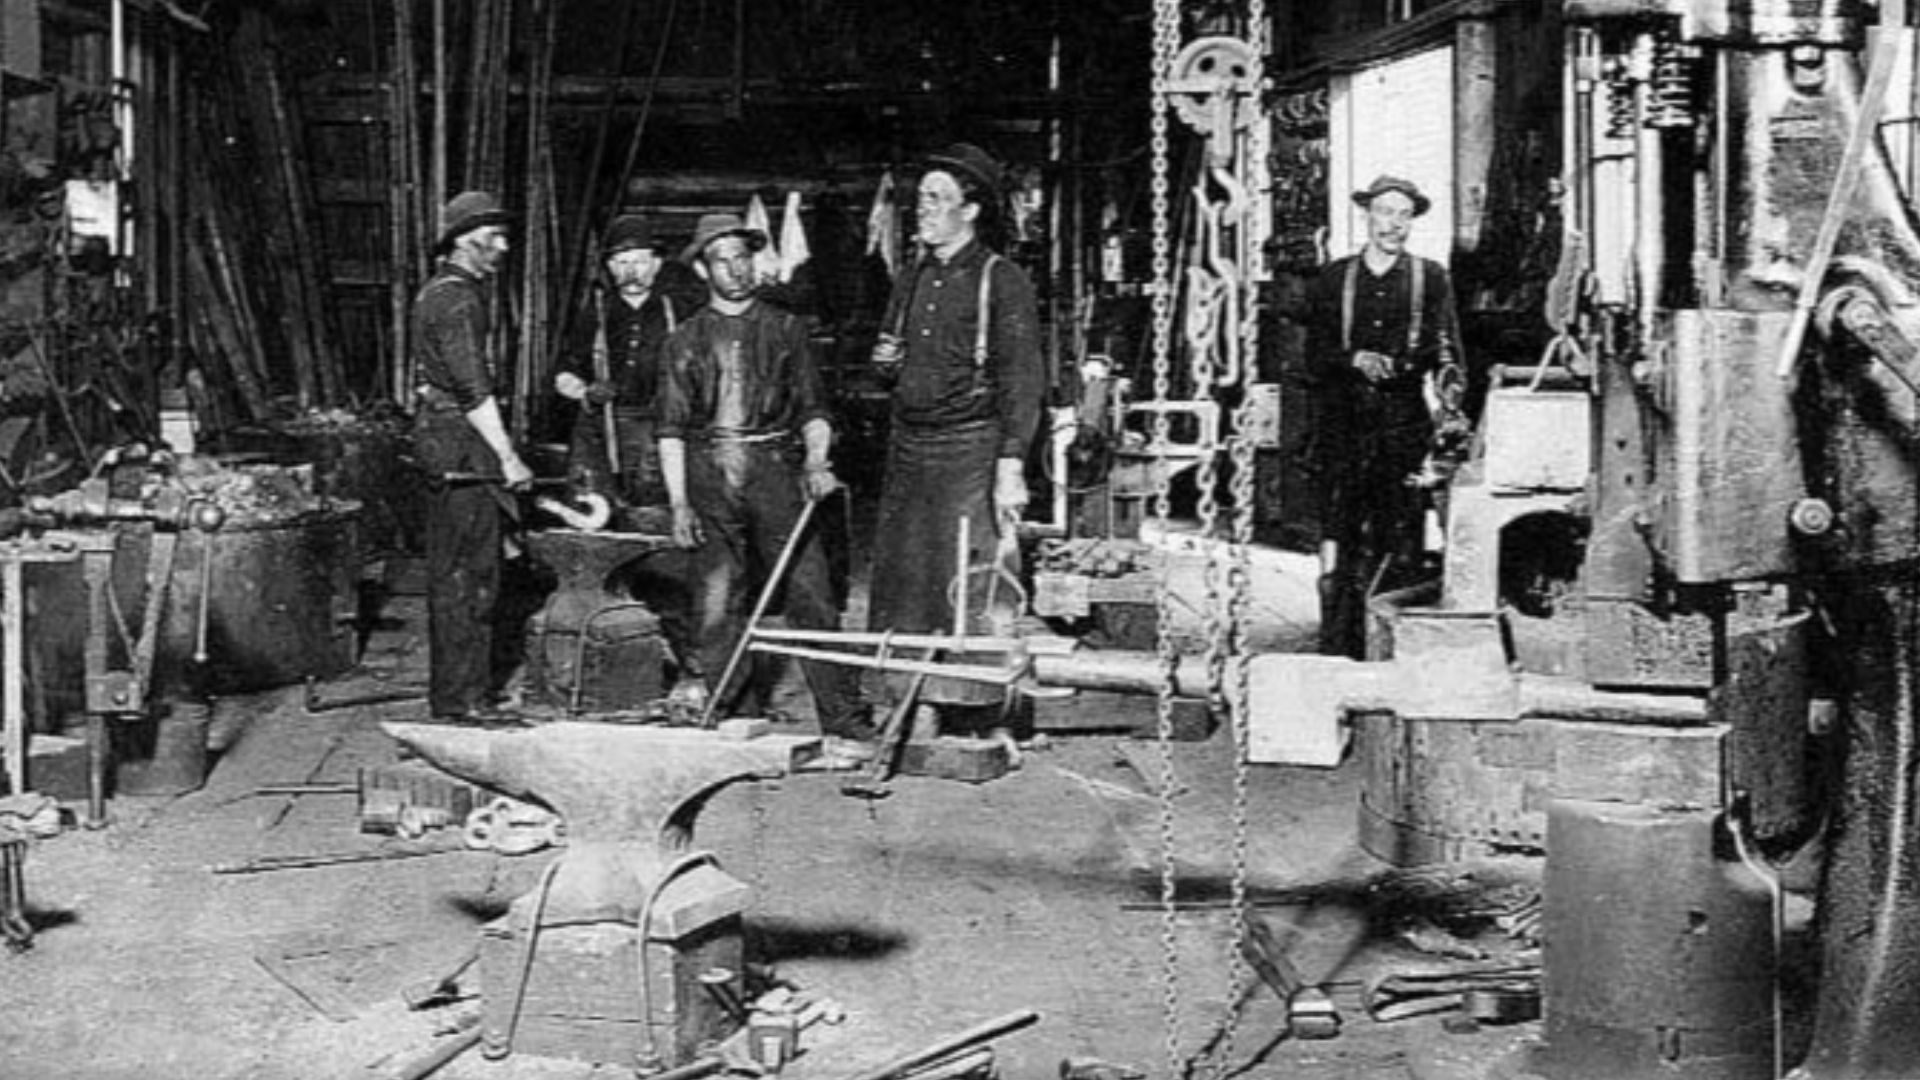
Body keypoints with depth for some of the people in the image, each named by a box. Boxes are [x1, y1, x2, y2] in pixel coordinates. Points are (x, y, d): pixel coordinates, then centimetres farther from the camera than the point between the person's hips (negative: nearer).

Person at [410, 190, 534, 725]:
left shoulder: (439, 291, 18)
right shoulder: (458, 299, -14)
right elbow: (473, 389, -20)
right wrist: (508, 457, -20)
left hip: (441, 442, 11)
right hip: (463, 444, -11)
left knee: (449, 573, 13)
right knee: (471, 575, -8)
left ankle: (450, 689, 19)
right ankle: (464, 696, -5)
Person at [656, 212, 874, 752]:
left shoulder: (786, 329, 11)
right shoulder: (684, 341, 12)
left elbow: (813, 409, 10)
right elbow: (671, 429, 10)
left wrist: (816, 461, -8)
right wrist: (678, 503, 1)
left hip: (775, 470, -1)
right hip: (710, 481, 2)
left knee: (809, 598, -8)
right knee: (717, 610, 0)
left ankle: (847, 726, -7)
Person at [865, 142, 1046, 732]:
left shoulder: (1001, 281, -5)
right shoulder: (913, 278, 17)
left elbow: (1022, 380, -11)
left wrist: (1010, 466, -20)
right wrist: (886, 363, 5)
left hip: (970, 451, -7)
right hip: (907, 452, 7)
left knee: (968, 585, -8)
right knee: (899, 578, 7)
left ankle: (970, 716, -2)